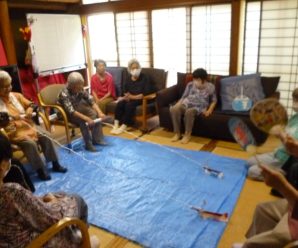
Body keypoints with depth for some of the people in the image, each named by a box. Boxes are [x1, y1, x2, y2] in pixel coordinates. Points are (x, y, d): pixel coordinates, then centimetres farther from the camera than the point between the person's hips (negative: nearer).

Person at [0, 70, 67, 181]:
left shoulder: (16, 95, 8)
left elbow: (30, 104, 16)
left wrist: (30, 110, -6)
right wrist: (10, 117, -25)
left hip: (27, 124, 5)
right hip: (13, 131, -5)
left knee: (46, 137, -12)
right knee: (30, 143, -30)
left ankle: (55, 164, 1)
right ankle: (40, 169, -13)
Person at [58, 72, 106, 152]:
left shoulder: (80, 90, -14)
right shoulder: (64, 94, -30)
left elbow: (91, 100, -16)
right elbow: (71, 111, -38)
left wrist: (99, 112, -31)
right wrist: (87, 118, -46)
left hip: (78, 110, 6)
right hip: (66, 114, -6)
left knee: (95, 114, -13)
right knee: (83, 121, -31)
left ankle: (97, 139, -5)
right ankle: (88, 144, -22)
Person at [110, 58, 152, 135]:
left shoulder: (144, 77, -4)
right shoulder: (128, 79, 13)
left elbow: (147, 92, -14)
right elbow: (125, 91, 15)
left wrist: (134, 97, -20)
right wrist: (127, 96, -10)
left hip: (140, 98, -5)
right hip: (130, 98, 5)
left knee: (130, 105, -33)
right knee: (120, 103, -23)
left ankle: (124, 126, -29)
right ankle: (116, 124, -26)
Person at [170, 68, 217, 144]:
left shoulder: (210, 87, 2)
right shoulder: (190, 85, 8)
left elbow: (214, 100, 9)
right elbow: (184, 97, 12)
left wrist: (209, 110, -8)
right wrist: (177, 105, -5)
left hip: (199, 107, -3)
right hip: (187, 104, 3)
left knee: (189, 112, -40)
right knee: (174, 109, -30)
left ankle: (187, 135, -21)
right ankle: (177, 133, -17)